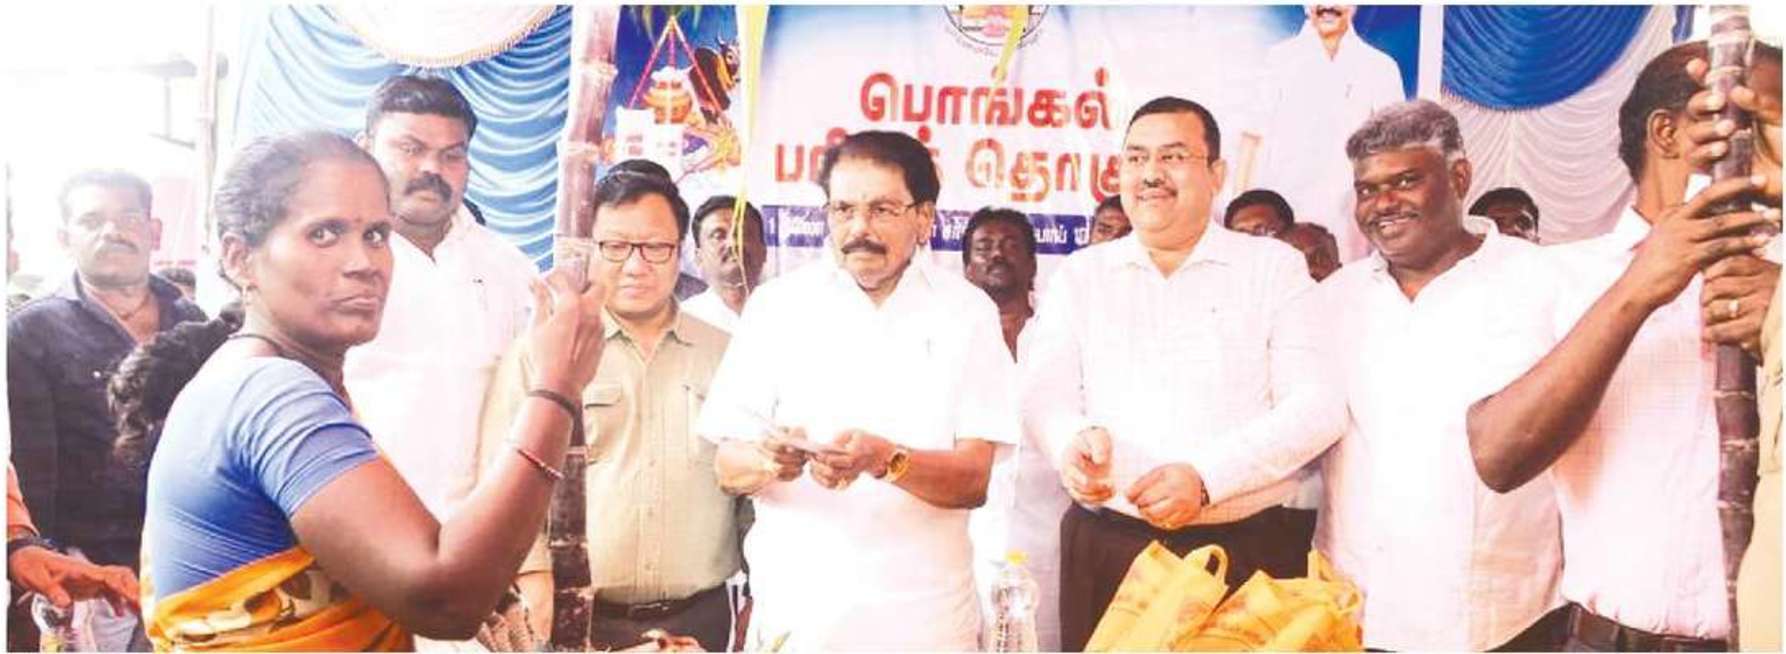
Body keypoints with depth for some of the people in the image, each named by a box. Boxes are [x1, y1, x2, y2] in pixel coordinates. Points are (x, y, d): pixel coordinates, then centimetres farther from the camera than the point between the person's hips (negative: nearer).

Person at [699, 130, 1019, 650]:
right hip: (793, 611, 1)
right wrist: (770, 460, -24)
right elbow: (729, 469, -2)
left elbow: (975, 479, -9)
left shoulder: (966, 313, -2)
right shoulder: (779, 305, 0)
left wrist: (886, 460, -27)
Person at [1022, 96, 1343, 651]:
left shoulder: (1275, 266, 4)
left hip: (1246, 549, -1)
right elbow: (1045, 391, 4)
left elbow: (1318, 405, -4)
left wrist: (1207, 478, -16)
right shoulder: (1079, 275, 11)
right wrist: (1074, 437, -20)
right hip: (1104, 549, 2)